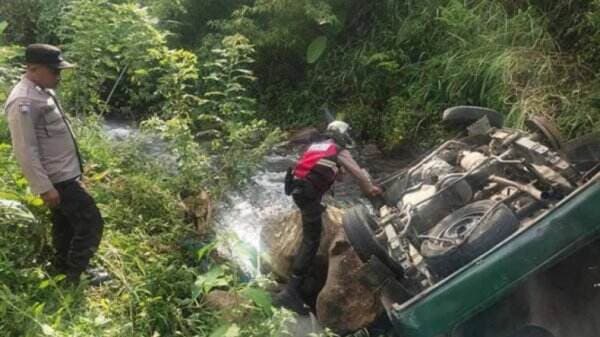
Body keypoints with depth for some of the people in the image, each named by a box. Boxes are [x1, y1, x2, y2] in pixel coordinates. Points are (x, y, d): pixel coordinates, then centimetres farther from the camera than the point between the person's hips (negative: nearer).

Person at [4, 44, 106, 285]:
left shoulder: (42, 91, 9)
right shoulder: (23, 102, -22)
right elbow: (26, 152, -23)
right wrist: (45, 188, -23)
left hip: (64, 174, 10)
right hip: (57, 179, -10)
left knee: (66, 226, 19)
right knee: (91, 223, -5)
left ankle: (64, 271, 32)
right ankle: (75, 277, 7)